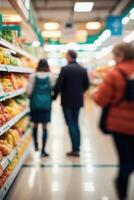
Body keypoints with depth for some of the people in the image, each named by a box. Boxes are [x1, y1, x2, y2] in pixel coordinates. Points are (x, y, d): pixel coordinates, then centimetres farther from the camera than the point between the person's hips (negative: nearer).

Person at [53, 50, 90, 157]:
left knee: (70, 124, 1)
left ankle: (75, 149, 0)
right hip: (78, 100, 5)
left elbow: (58, 85, -14)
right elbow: (86, 85, 6)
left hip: (67, 101, -5)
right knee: (76, 123, 14)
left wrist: (54, 96, 2)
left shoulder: (65, 69, -12)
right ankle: (77, 148, 15)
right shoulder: (83, 69, 2)